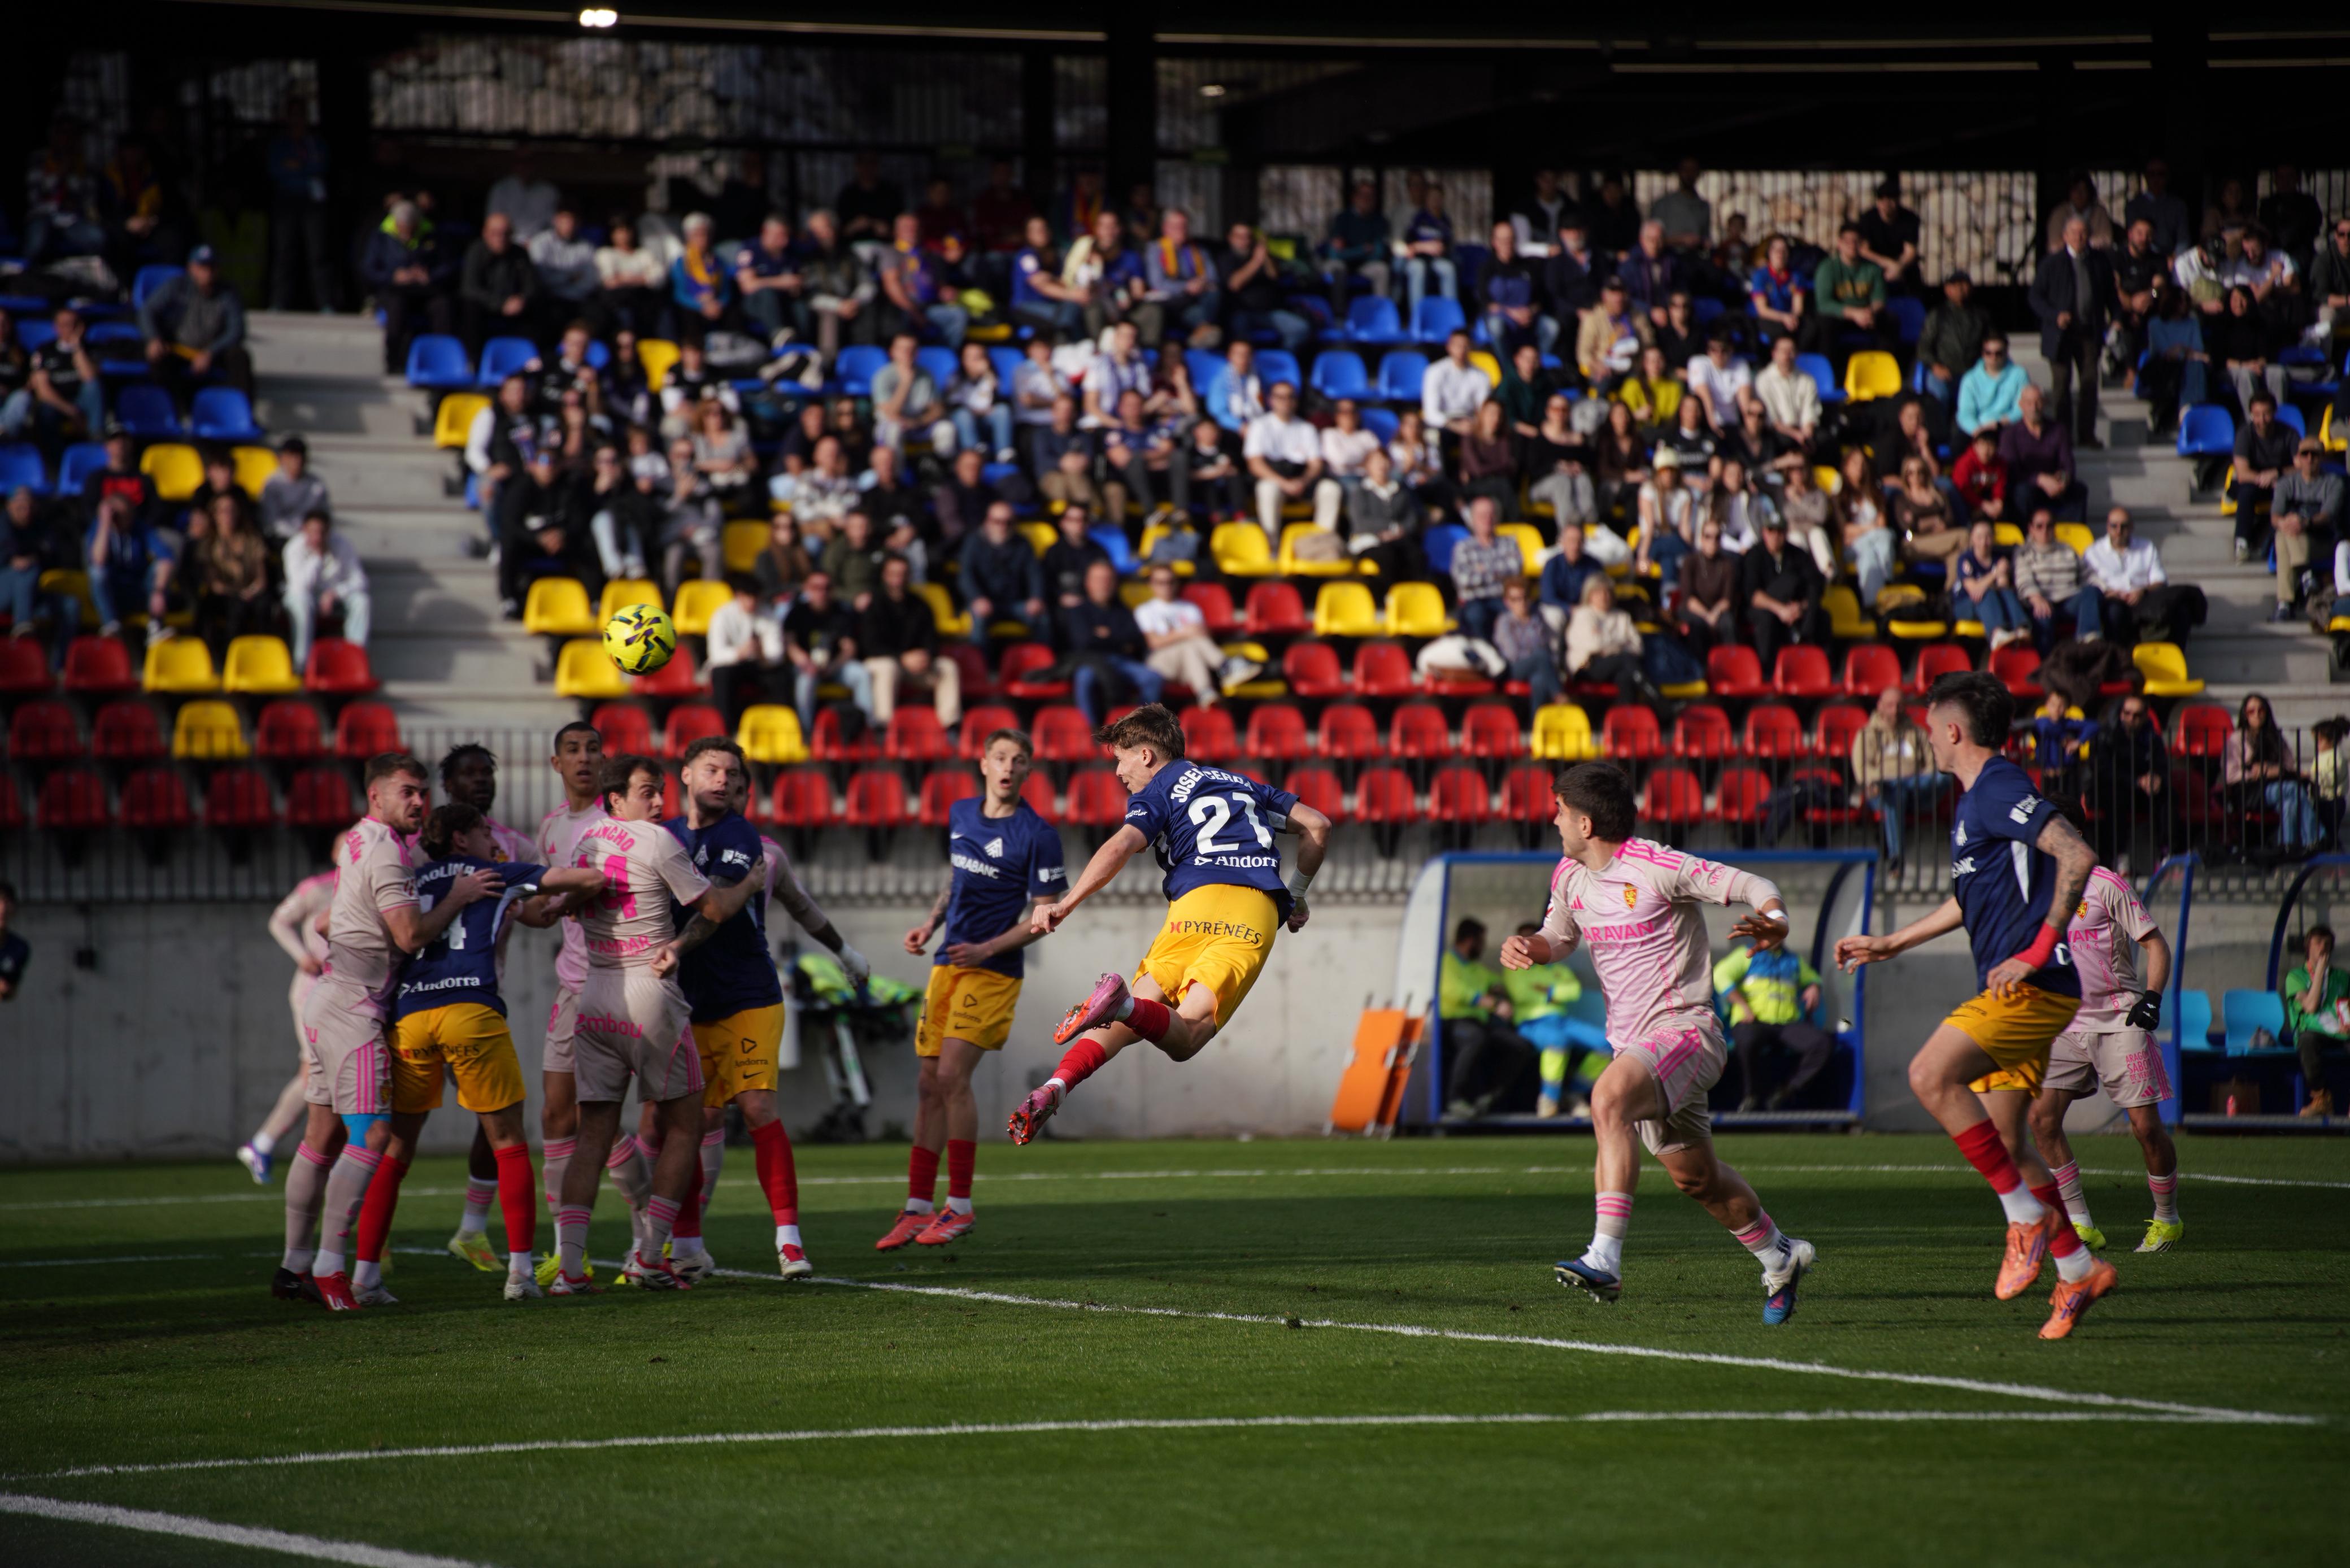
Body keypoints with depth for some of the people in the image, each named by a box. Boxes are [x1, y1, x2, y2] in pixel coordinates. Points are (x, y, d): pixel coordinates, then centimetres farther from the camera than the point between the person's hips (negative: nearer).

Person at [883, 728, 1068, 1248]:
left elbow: (1044, 916, -9)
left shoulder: (1037, 835, -10)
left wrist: (986, 949, -19)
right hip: (947, 965, 6)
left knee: (952, 1074, -16)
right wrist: (932, 923, 12)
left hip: (992, 971, -6)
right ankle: (918, 1208, 12)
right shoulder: (960, 815, 10)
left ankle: (960, 1206, -8)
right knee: (929, 1084, 5)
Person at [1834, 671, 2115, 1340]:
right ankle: (2078, 1269, 18)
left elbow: (2077, 856, -23)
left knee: (1931, 1074, -23)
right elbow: (1969, 900, 36)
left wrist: (2038, 950, -23)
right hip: (2013, 992, 10)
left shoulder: (2000, 788, -10)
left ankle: (2027, 1213, -17)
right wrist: (1889, 944, 40)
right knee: (1998, 1140, 10)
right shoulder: (1975, 800, 21)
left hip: (2034, 987, -10)